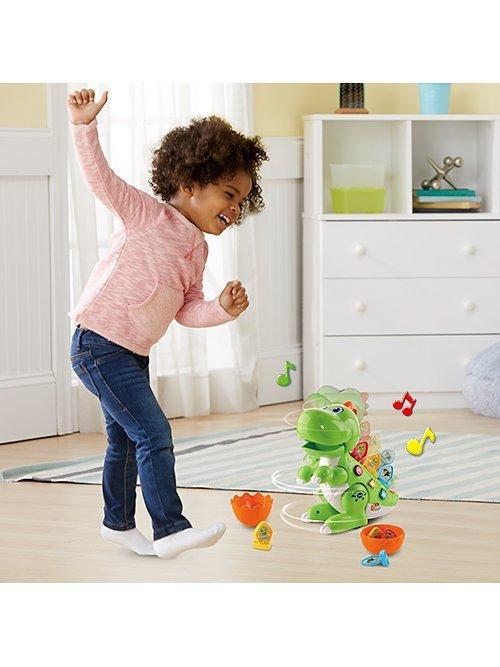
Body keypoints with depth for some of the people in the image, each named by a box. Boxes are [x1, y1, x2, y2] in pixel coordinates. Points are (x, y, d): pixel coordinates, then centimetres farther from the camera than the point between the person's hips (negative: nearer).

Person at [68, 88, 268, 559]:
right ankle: (170, 529, -11)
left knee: (124, 441, 21)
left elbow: (188, 311, 10)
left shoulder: (198, 249, 11)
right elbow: (102, 179, -23)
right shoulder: (147, 214, -11)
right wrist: (84, 126, -36)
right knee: (153, 432, -14)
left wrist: (222, 309, -9)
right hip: (99, 343, -9)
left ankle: (117, 523, 37)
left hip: (133, 355, 9)